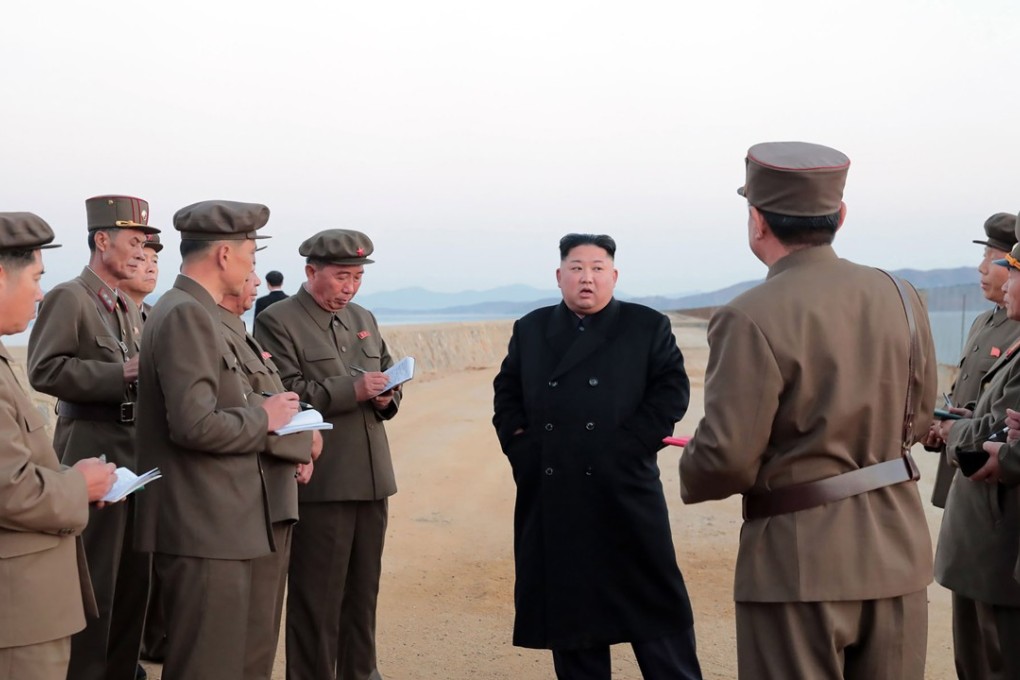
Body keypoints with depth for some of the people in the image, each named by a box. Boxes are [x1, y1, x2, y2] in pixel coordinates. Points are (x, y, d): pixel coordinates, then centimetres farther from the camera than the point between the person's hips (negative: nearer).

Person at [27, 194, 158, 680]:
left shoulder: (128, 307, 17)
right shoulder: (68, 298, -9)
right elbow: (44, 371, -19)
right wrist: (123, 372, -22)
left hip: (134, 452, 8)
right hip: (92, 453, -8)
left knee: (133, 575, 13)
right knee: (95, 580, -4)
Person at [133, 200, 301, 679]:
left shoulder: (192, 311, 15)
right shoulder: (187, 315, -16)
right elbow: (194, 424, -25)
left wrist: (275, 433, 11)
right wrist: (262, 418, -10)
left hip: (209, 527, 10)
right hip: (203, 530, -10)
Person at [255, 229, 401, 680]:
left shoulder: (364, 320, 16)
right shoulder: (278, 322, -6)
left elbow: (387, 379, 21)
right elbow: (284, 394, -16)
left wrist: (388, 397, -3)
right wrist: (351, 389, -23)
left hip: (372, 478, 7)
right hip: (319, 484, -7)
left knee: (364, 589, 15)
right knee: (317, 596, 1)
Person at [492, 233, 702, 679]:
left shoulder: (648, 327, 3)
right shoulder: (531, 330, 12)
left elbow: (672, 390, -3)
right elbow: (506, 392, 16)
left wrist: (629, 446, -12)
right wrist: (518, 442, 0)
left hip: (624, 493, -3)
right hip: (552, 499, 3)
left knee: (653, 604, 1)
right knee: (567, 604, 9)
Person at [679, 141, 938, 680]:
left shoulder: (751, 319, -18)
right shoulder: (900, 298, 1)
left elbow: (726, 459, -18)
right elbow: (917, 420, 12)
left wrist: (691, 475, 4)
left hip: (801, 563, -5)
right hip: (897, 556, 6)